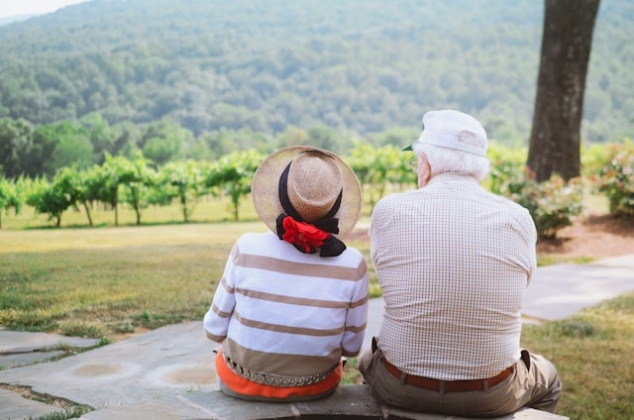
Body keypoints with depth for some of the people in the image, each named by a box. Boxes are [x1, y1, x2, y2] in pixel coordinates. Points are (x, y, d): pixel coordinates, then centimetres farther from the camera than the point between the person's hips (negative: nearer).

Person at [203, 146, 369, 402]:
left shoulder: (248, 249, -22)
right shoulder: (352, 265, -20)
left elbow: (215, 329, -10)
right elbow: (351, 346, -7)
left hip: (242, 383, 0)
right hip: (316, 388, 1)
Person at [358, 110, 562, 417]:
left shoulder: (389, 210, -13)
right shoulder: (518, 219, -11)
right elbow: (519, 285, 4)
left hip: (401, 390, 0)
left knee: (368, 360, 37)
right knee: (547, 379, 34)